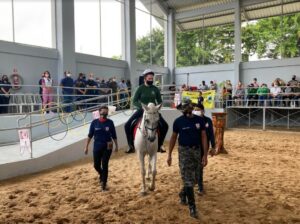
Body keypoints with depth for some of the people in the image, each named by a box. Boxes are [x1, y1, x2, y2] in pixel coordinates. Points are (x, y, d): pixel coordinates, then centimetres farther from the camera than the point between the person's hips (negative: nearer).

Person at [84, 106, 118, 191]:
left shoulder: (110, 122, -4)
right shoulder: (94, 122, -3)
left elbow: (114, 135, 3)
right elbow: (90, 135, 1)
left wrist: (116, 146, 5)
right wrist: (86, 147, 1)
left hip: (107, 147, -1)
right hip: (97, 146, 1)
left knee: (104, 165, 1)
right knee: (96, 165, 8)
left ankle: (104, 183, 16)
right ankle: (102, 175, 42)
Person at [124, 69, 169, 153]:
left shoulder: (155, 89, 1)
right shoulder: (140, 88, -6)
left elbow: (160, 101, 8)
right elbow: (134, 101, -7)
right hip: (141, 110, -2)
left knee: (165, 126, -11)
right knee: (127, 125, -16)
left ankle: (159, 145, 8)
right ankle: (131, 146, 0)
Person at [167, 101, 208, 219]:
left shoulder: (199, 120, -3)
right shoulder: (178, 121, -6)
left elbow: (203, 137, 0)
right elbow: (173, 137, 2)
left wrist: (205, 155, -4)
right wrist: (169, 155, 1)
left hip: (197, 151, 3)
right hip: (184, 151, -3)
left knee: (192, 178, 15)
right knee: (188, 180, -4)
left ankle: (182, 194, 42)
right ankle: (192, 206, 4)